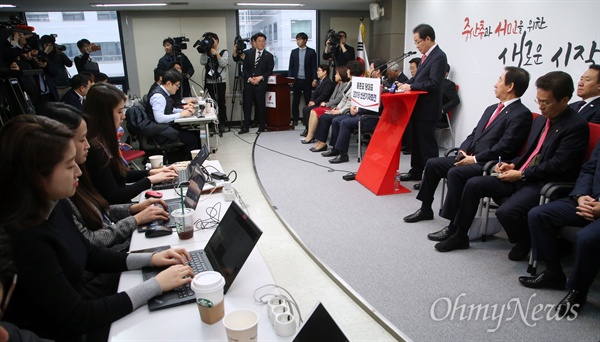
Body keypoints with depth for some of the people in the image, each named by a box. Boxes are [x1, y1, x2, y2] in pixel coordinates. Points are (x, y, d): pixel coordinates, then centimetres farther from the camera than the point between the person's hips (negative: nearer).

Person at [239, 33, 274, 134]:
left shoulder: (269, 56, 5)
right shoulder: (249, 53, 10)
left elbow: (269, 70, 2)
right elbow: (245, 68, 7)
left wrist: (261, 77, -12)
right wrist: (249, 78, -8)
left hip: (261, 84, -2)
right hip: (248, 83, 2)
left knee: (260, 105, 4)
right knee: (247, 105, 2)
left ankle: (261, 127, 15)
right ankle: (246, 127, 8)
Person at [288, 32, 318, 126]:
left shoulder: (311, 51, 1)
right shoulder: (294, 52, 10)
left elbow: (314, 66, -1)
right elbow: (291, 66, 10)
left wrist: (314, 79, -9)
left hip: (307, 80, -2)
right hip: (296, 80, 2)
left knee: (308, 100, 3)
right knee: (295, 100, 5)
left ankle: (307, 119, 11)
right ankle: (295, 119, 13)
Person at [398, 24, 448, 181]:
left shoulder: (439, 57, -15)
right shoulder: (426, 55, 13)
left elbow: (434, 84, -22)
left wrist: (411, 86, -20)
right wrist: (406, 84, 2)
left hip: (427, 109, -9)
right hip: (417, 106, 9)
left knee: (427, 143, -3)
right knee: (416, 141, 17)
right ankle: (416, 171, 29)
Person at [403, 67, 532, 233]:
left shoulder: (521, 114, -11)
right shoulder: (492, 109, 17)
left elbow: (504, 148, -19)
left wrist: (475, 159, -16)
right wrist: (463, 151, 0)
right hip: (470, 157, 9)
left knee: (455, 173, -33)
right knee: (432, 163, 4)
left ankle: (455, 226, -24)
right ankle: (426, 209, 18)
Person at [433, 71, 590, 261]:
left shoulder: (577, 126, -12)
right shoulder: (540, 120, 14)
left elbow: (558, 165, -18)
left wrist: (522, 175, -15)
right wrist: (513, 165, 3)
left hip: (545, 184, -8)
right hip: (521, 176, 8)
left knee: (506, 212, -30)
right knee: (473, 184, -4)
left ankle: (525, 242, 5)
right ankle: (459, 235, 7)